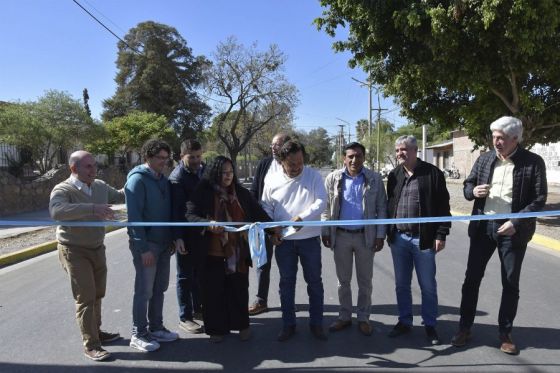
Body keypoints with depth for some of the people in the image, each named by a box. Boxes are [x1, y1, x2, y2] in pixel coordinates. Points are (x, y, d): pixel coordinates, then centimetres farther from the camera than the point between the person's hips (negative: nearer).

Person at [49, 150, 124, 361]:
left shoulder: (101, 186, -1)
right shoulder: (63, 190, -19)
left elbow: (120, 196, 17)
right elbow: (56, 211, -40)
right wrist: (92, 208, -49)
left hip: (97, 248, 6)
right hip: (74, 251, -6)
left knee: (97, 294, 17)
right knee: (85, 297, -5)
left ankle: (96, 332, 35)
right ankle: (90, 345, 6)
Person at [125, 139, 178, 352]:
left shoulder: (163, 180, 10)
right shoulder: (137, 180, -12)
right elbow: (134, 216, -17)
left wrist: (171, 240, 10)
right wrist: (143, 248, -20)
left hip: (163, 244, 7)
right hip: (146, 245, -7)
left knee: (159, 288, 14)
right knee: (144, 291, 2)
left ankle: (156, 328, 27)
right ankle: (138, 335, 15)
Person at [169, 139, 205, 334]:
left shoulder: (203, 170, 7)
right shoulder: (177, 177, -15)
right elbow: (176, 209, -20)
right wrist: (177, 237, -24)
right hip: (185, 233, -7)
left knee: (198, 272, 17)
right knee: (185, 275, 3)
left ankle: (197, 308, 32)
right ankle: (185, 317, 13)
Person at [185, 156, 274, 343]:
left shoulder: (241, 193, 8)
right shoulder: (203, 192, -3)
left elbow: (257, 212, 9)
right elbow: (191, 215, -9)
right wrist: (208, 224, -26)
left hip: (238, 251, 3)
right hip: (213, 252, -2)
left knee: (239, 289, 9)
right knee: (214, 291, 5)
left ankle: (242, 325, 28)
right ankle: (216, 328, 23)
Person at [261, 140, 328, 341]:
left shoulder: (313, 176, -4)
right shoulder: (272, 182, 0)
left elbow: (321, 202, -13)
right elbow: (266, 208, 7)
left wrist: (301, 218, -26)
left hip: (310, 239, -1)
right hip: (284, 241, 1)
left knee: (314, 281, 9)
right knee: (286, 283, 11)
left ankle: (316, 323, 25)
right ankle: (288, 324, 25)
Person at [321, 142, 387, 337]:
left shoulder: (375, 179, -3)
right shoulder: (333, 178, -1)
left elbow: (382, 208, -1)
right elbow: (326, 207, 3)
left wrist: (380, 235, -5)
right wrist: (325, 231, 0)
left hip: (365, 236, -1)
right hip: (340, 235, 1)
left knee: (365, 281, 10)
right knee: (343, 280, 13)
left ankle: (363, 318, 25)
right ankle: (344, 317, 27)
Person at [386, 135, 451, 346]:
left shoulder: (432, 173, -5)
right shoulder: (394, 175, 8)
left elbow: (443, 206, -5)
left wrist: (441, 234, -10)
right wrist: (388, 233, 11)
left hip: (423, 239, -4)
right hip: (398, 238, 4)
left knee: (428, 286, 8)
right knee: (401, 285, 13)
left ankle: (430, 325, 24)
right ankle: (405, 322, 28)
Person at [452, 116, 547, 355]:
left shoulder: (533, 162, -6)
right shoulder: (484, 159, 4)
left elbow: (539, 199, -7)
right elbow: (467, 185, 12)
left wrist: (516, 222, -18)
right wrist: (473, 191, -12)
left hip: (513, 229, -2)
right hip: (483, 226, 3)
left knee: (510, 282, 8)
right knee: (472, 277, 6)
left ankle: (505, 333, 24)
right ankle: (465, 328, 19)